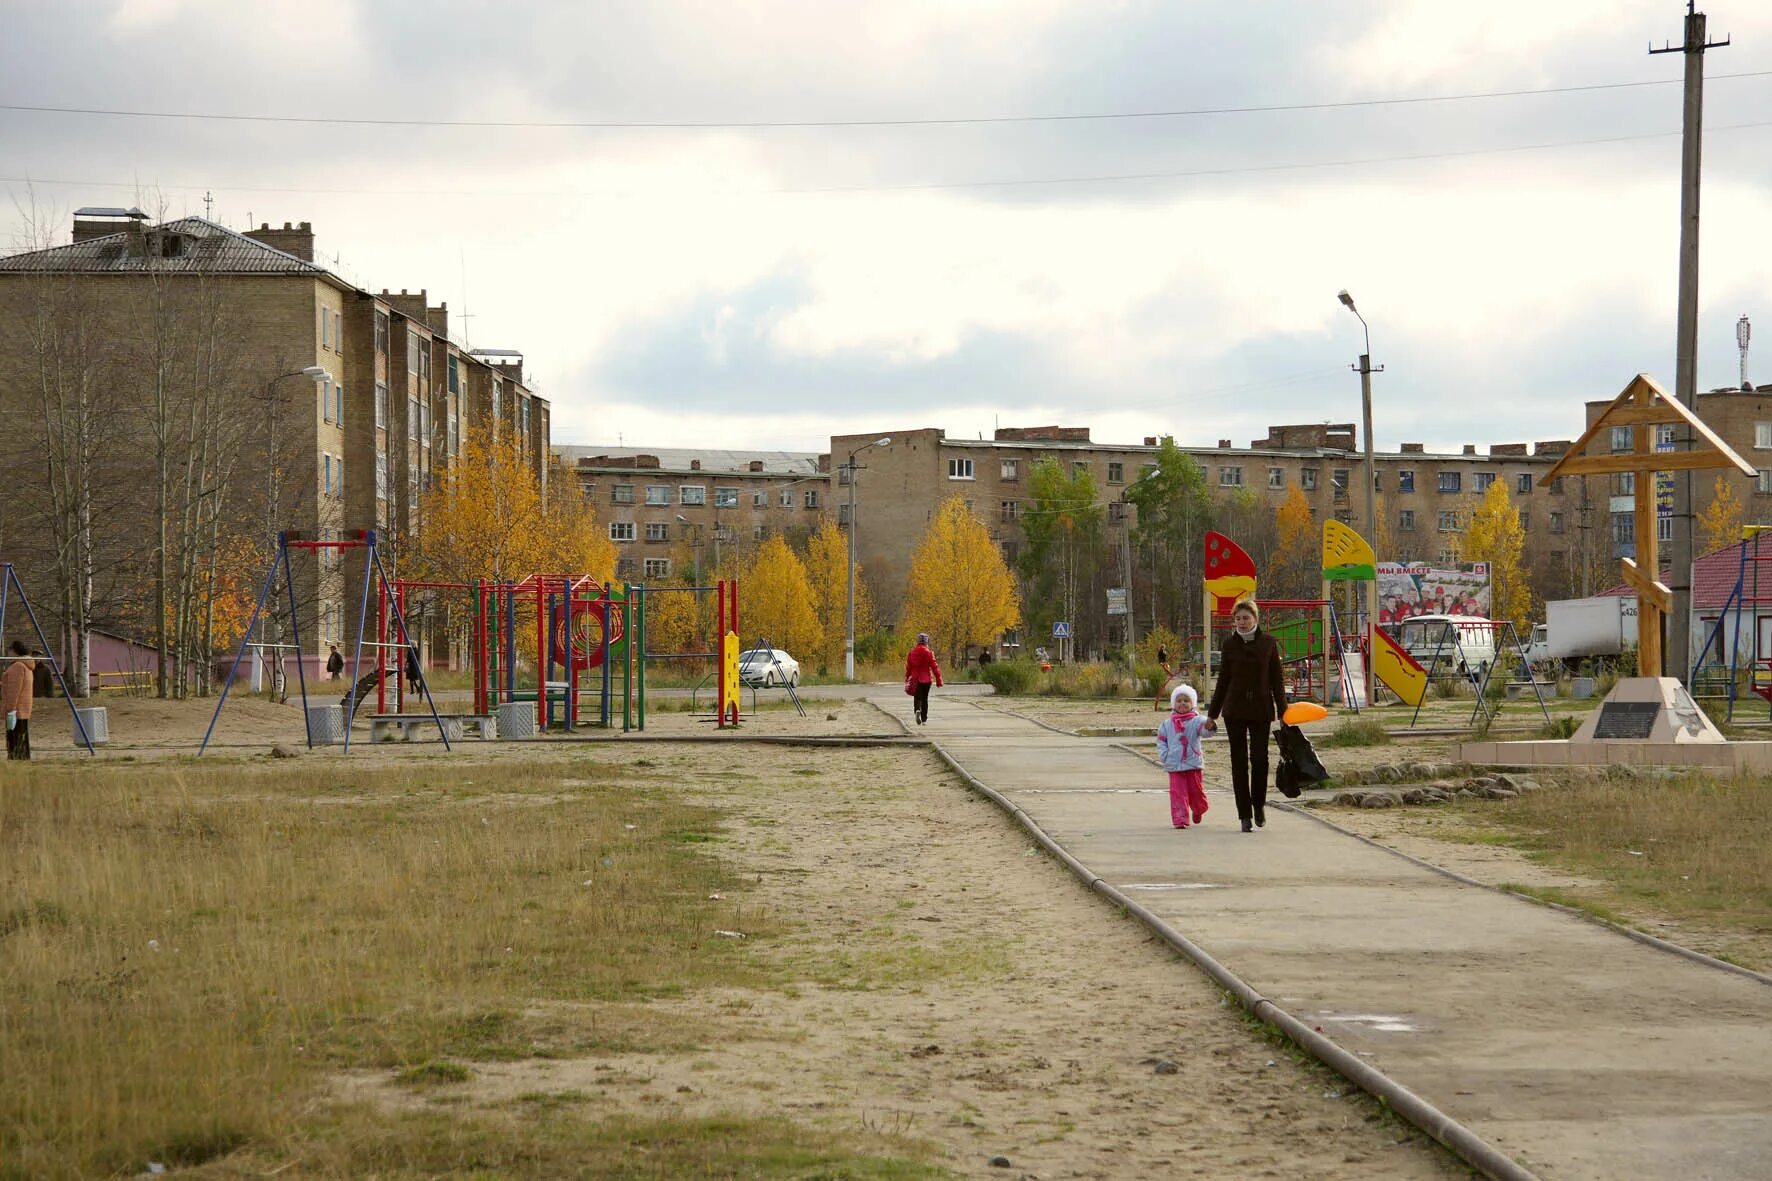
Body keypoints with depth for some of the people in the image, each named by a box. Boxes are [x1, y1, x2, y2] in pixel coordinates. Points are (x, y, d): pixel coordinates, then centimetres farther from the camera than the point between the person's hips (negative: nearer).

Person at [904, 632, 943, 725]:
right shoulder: (928, 653, -9)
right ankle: (924, 719, 14)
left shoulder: (911, 653, 1)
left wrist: (907, 679, 16)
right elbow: (934, 667, -10)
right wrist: (938, 680, -5)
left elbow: (908, 667, 6)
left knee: (917, 698, 5)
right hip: (926, 679, -1)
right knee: (924, 699, 10)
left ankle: (917, 710, -26)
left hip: (915, 679, 1)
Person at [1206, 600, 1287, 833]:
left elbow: (1277, 679, 4)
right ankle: (1245, 815, 5)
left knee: (1259, 759, -5)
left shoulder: (1268, 643, 1)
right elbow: (1223, 681, 9)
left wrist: (1282, 711, -1)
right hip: (1235, 710, 1)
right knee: (1239, 761, 0)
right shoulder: (1230, 645, 3)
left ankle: (1259, 803, 20)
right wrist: (1212, 714, 9)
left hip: (1261, 708, -1)